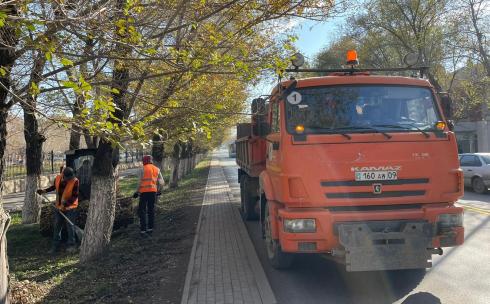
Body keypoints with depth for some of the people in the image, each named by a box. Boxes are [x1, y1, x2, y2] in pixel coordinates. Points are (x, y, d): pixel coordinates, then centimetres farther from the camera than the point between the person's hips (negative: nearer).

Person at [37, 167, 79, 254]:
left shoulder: (75, 181, -21)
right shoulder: (58, 178, -5)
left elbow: (75, 196, -20)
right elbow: (54, 187, 17)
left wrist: (65, 204, -29)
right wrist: (44, 190, 5)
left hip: (70, 207, -5)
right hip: (59, 207, 6)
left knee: (70, 226, -3)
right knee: (57, 227, 10)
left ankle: (72, 245, 10)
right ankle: (55, 246, 20)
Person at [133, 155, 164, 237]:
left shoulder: (143, 169, -5)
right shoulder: (157, 169, 9)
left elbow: (140, 182, -9)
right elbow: (162, 182, 8)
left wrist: (137, 192, 1)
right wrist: (159, 191, 22)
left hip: (144, 191, -4)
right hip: (153, 191, 4)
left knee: (142, 211, 1)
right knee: (151, 210, 14)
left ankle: (143, 230, -5)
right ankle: (150, 229, 18)